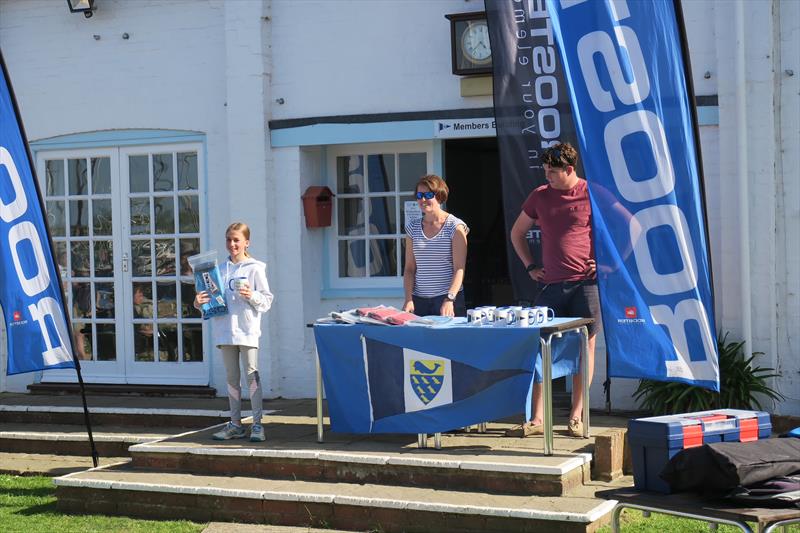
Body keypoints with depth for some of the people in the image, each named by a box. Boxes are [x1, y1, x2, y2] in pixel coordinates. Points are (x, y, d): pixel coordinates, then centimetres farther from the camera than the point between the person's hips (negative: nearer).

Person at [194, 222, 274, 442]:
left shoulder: (255, 268, -1)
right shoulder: (220, 269, 12)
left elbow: (267, 300, -3)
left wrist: (252, 295, -21)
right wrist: (199, 303, -5)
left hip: (247, 330, -5)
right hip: (225, 330, 5)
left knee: (252, 374, -5)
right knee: (232, 377, 10)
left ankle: (257, 424, -3)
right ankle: (235, 424, 16)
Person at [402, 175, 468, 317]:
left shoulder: (455, 226, -3)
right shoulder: (413, 227, 10)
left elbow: (459, 269, -9)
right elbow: (409, 269, 9)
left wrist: (449, 299, -22)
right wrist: (408, 299, -4)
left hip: (449, 298, -4)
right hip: (419, 300, 4)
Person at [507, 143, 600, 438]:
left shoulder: (593, 194, -3)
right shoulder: (540, 195, 9)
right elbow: (517, 232, 22)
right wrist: (530, 266, 13)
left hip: (586, 283, -3)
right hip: (552, 284, 3)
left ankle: (576, 417, 11)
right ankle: (537, 419, 4)